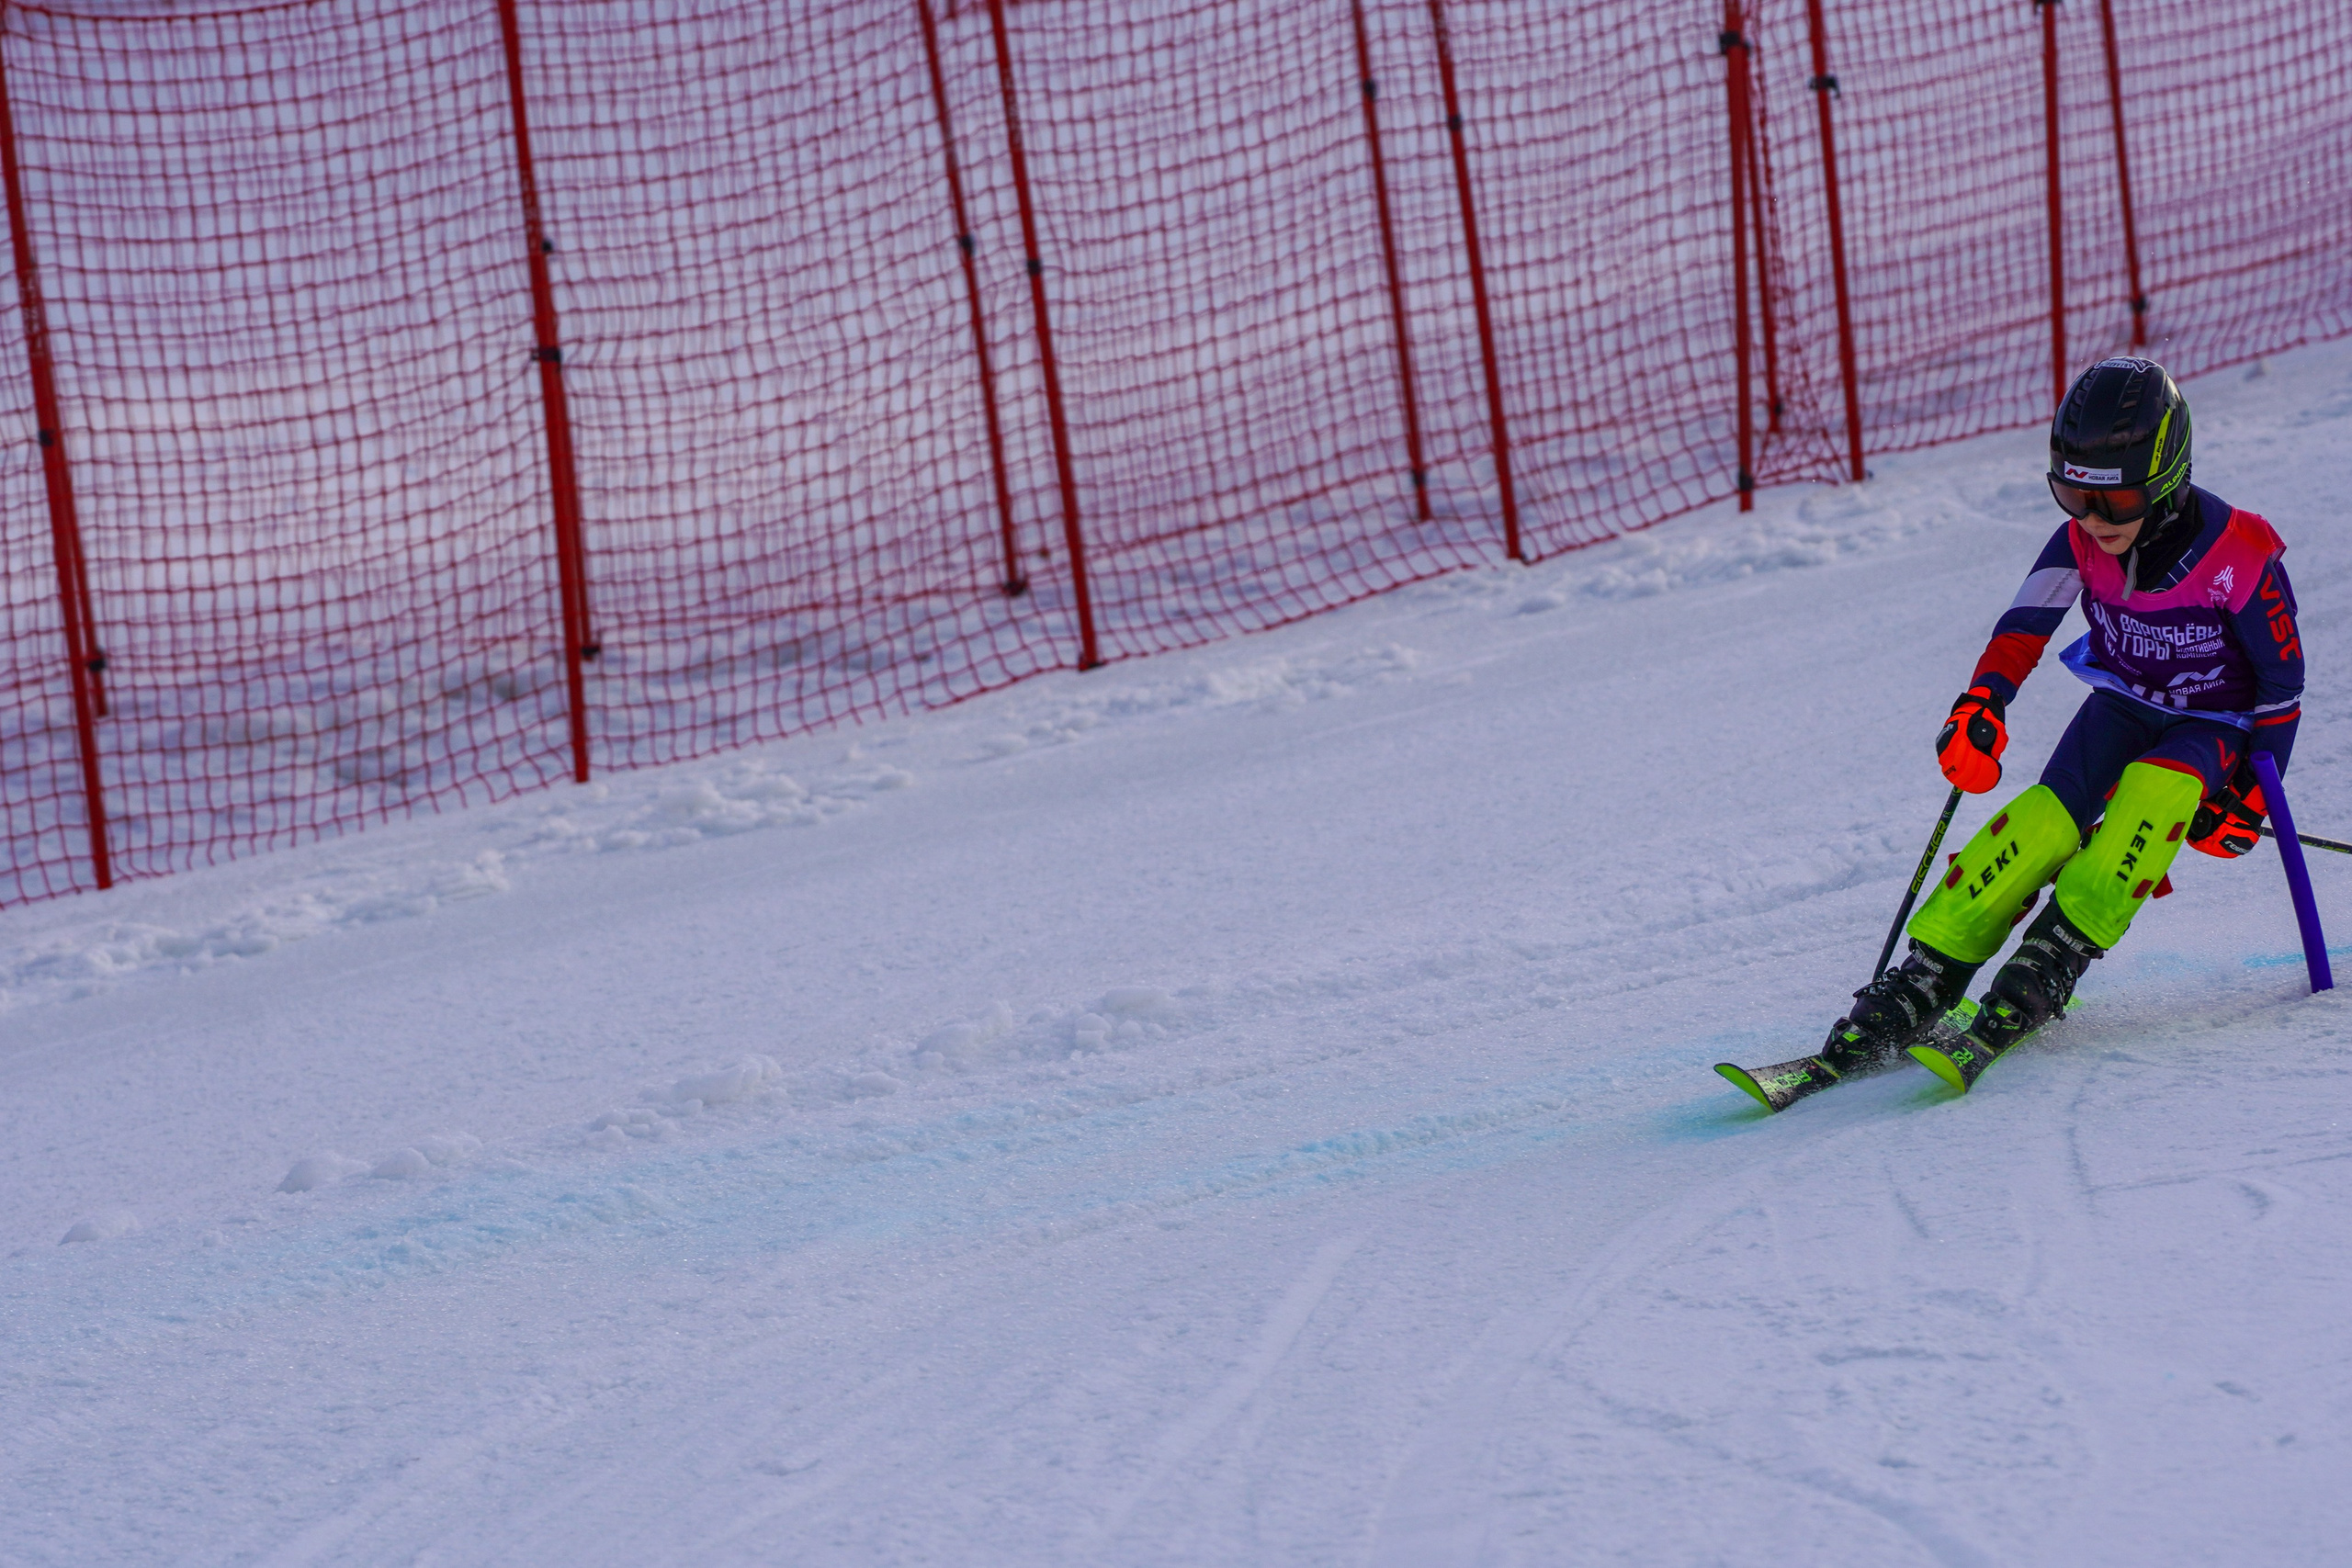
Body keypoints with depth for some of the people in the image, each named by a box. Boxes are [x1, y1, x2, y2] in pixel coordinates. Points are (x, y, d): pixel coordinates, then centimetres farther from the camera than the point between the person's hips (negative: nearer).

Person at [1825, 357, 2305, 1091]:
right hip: (2123, 704, 3)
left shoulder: (2238, 556, -24)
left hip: (2215, 728, -3)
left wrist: (2250, 797, -12)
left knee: (2157, 786, -37)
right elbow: (2025, 624, -21)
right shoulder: (2082, 540, -13)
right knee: (2048, 819, -25)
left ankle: (2052, 962, -39)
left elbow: (2283, 681, -13)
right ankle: (1920, 985, -29)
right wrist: (1980, 707, -39)